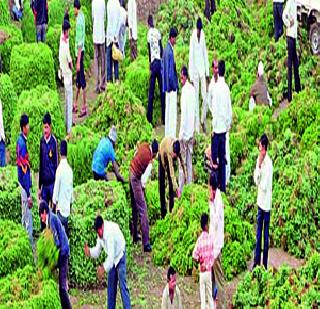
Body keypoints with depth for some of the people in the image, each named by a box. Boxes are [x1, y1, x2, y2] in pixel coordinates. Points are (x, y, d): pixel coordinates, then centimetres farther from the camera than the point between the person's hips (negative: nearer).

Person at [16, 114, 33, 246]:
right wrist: (29, 195, -22)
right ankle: (30, 240, 1)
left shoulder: (20, 140, 6)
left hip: (21, 181, 10)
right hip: (25, 184, -10)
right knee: (28, 217, -3)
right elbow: (25, 170, -24)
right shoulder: (23, 144, -24)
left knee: (25, 215, 19)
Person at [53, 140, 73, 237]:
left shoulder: (60, 168, -16)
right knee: (66, 229, 11)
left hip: (61, 206, -6)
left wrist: (54, 203, -3)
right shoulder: (70, 169, 4)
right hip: (67, 207, 6)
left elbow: (56, 188, -13)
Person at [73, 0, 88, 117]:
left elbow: (80, 43, -23)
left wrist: (78, 61, -21)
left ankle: (84, 107, 2)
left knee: (81, 79, -3)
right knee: (78, 79, 17)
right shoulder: (81, 15, 7)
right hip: (79, 51, 10)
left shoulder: (79, 21, -22)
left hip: (80, 52, -10)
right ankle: (76, 104, 28)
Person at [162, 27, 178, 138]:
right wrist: (173, 85, -13)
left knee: (169, 110, 14)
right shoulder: (169, 51, -21)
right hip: (171, 86, -10)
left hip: (168, 86, 10)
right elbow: (170, 71, -21)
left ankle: (168, 134, 20)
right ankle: (171, 135, -1)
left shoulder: (167, 49, 9)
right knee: (172, 111, -4)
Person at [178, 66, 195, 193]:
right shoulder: (192, 89, 7)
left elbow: (184, 112, -19)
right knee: (189, 162, 12)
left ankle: (181, 189, -2)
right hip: (191, 131, 7)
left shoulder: (185, 90, -17)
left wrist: (182, 132, -15)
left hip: (185, 131, -7)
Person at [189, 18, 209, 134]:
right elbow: (191, 57, -11)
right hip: (195, 70, -5)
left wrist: (207, 72, 11)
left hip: (203, 70, 5)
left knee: (205, 97, 1)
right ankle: (197, 127, 5)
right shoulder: (193, 37, -13)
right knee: (196, 99, 0)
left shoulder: (203, 35, 3)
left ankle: (203, 120, 22)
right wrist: (191, 76, -11)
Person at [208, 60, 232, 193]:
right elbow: (230, 109, 8)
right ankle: (223, 186, 13)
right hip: (224, 127, 6)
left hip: (217, 127, -6)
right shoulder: (227, 88, 3)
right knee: (223, 157, 10)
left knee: (215, 158, -1)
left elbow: (214, 108, -16)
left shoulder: (216, 87, -14)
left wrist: (213, 127, -9)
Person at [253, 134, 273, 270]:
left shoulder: (269, 163, -19)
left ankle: (265, 264, 9)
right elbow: (256, 179, 3)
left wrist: (260, 166, -9)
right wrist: (258, 167, -12)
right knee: (258, 233, 14)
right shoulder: (259, 160, 5)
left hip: (266, 202, -8)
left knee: (265, 234, 1)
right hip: (260, 200, 8)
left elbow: (264, 186, -20)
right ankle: (256, 261, 22)